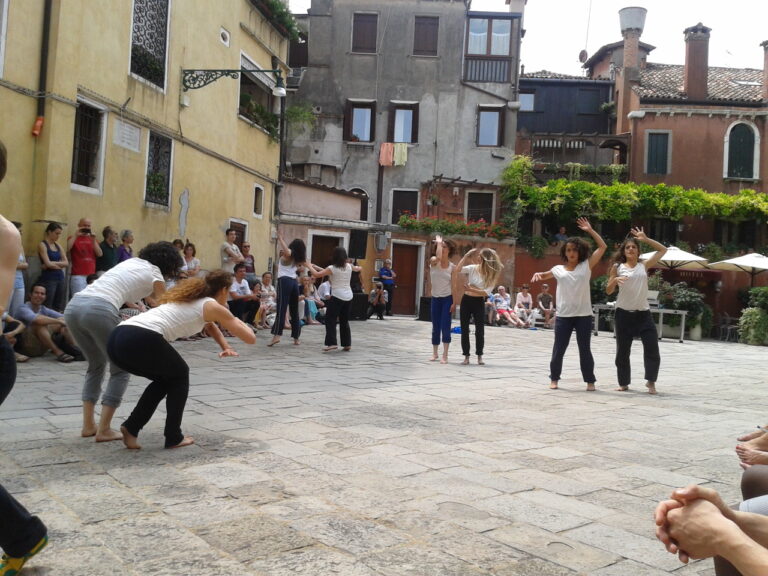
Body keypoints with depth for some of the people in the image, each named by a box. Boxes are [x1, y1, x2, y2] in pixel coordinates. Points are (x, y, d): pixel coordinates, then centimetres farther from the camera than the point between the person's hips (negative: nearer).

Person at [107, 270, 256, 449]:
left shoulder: (190, 297, 33)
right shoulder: (213, 306, 11)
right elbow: (250, 338, 14)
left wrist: (225, 347, 44)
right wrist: (236, 321, 31)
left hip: (117, 338, 7)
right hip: (141, 339, -7)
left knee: (165, 378, 28)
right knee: (179, 375, 21)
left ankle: (131, 427, 16)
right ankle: (174, 437, 21)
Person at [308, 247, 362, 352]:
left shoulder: (332, 268, -10)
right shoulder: (349, 266, 5)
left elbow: (316, 274, -8)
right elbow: (357, 269, 29)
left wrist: (310, 266, 9)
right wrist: (358, 268, 53)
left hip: (337, 297, -6)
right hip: (348, 297, 6)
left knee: (330, 320, 0)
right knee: (344, 321, 15)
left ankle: (332, 343, -12)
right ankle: (347, 344, 16)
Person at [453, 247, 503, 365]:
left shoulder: (492, 275, -7)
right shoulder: (473, 268, -3)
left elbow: (486, 292, -16)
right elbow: (457, 270, -15)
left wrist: (470, 289, -26)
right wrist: (466, 255, -15)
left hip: (479, 302, -2)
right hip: (466, 300, 2)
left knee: (480, 330, 0)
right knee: (464, 329, 3)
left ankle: (479, 356, 13)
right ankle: (466, 356, 12)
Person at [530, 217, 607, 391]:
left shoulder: (586, 266, 4)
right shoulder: (559, 269, 7)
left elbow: (602, 247, 2)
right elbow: (543, 275, 15)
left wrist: (590, 230, 1)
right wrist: (537, 274, -10)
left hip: (583, 315, -1)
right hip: (563, 315, 1)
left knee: (584, 349, 5)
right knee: (558, 349, 7)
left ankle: (590, 381, 16)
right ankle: (554, 379, 22)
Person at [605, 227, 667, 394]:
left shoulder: (644, 266, 8)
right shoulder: (617, 267, 3)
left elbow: (663, 250, 10)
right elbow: (608, 291, 3)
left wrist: (645, 239, 3)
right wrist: (615, 280, -18)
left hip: (643, 314, 1)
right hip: (623, 314, -1)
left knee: (652, 348, -6)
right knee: (622, 351, 5)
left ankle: (650, 381, 9)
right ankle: (624, 383, 18)